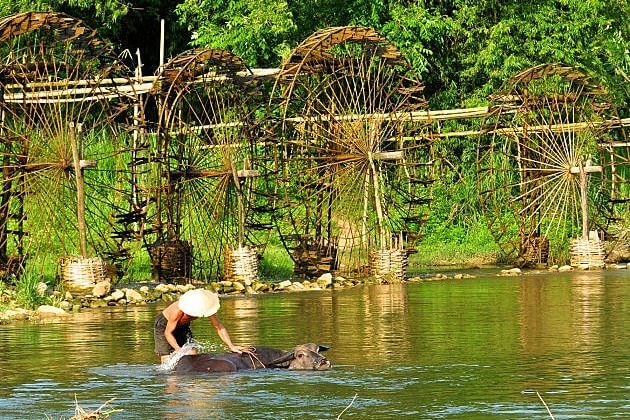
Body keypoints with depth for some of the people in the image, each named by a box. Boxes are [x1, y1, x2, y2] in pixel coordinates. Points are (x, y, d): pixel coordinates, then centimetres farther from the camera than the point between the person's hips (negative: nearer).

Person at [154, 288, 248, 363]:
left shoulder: (204, 307, -29)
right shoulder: (178, 311, -42)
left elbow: (219, 327, -20)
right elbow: (168, 333, -29)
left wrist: (231, 346, -25)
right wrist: (178, 349, -42)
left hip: (183, 326, 5)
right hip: (164, 324, -5)